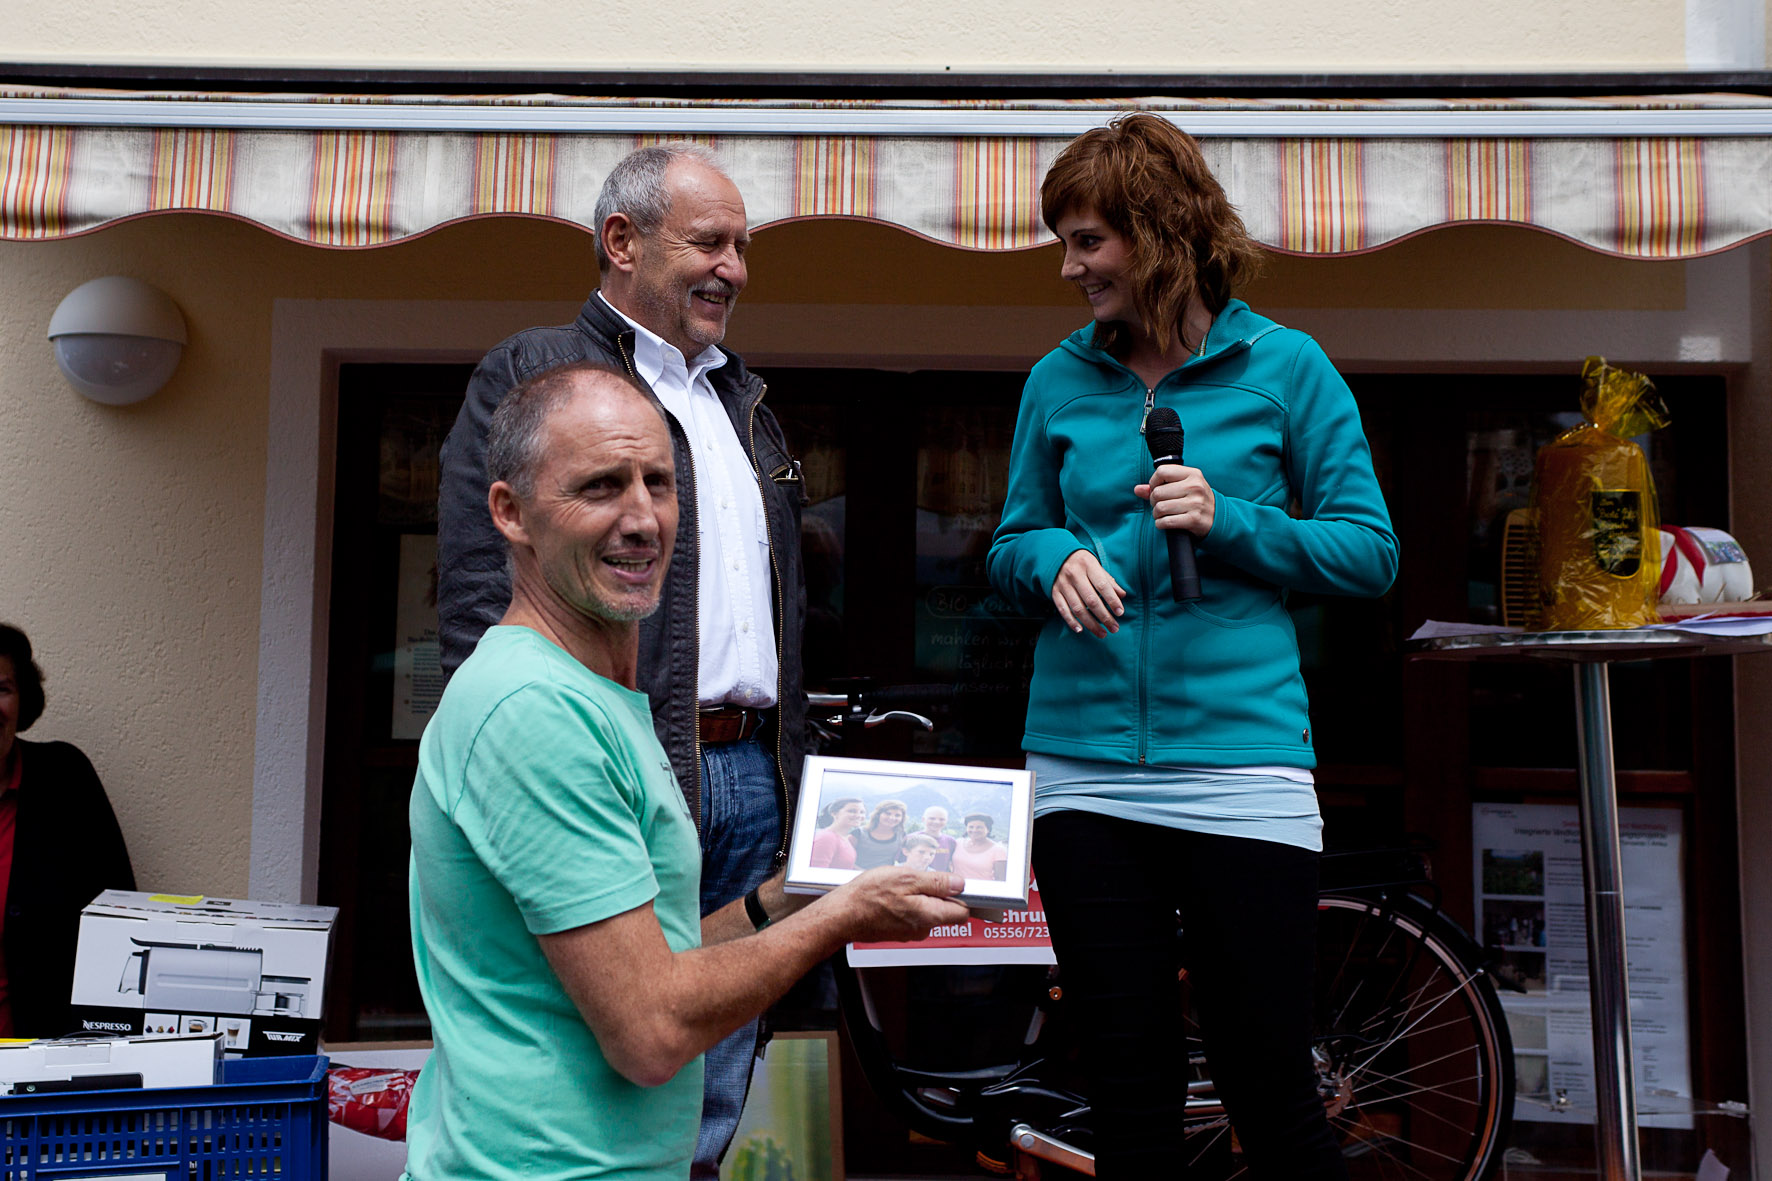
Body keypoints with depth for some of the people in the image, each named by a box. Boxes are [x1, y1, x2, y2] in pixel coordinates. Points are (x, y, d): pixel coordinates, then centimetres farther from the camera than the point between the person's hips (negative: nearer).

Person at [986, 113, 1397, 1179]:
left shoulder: (1285, 366, 1)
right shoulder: (1060, 380, 9)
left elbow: (1371, 549, 1)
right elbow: (1012, 544, 15)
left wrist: (1231, 522, -13)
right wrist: (1056, 558, -7)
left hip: (1240, 761, -3)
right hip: (1084, 766, 3)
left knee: (1271, 1091, 2)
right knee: (1130, 1092, 11)